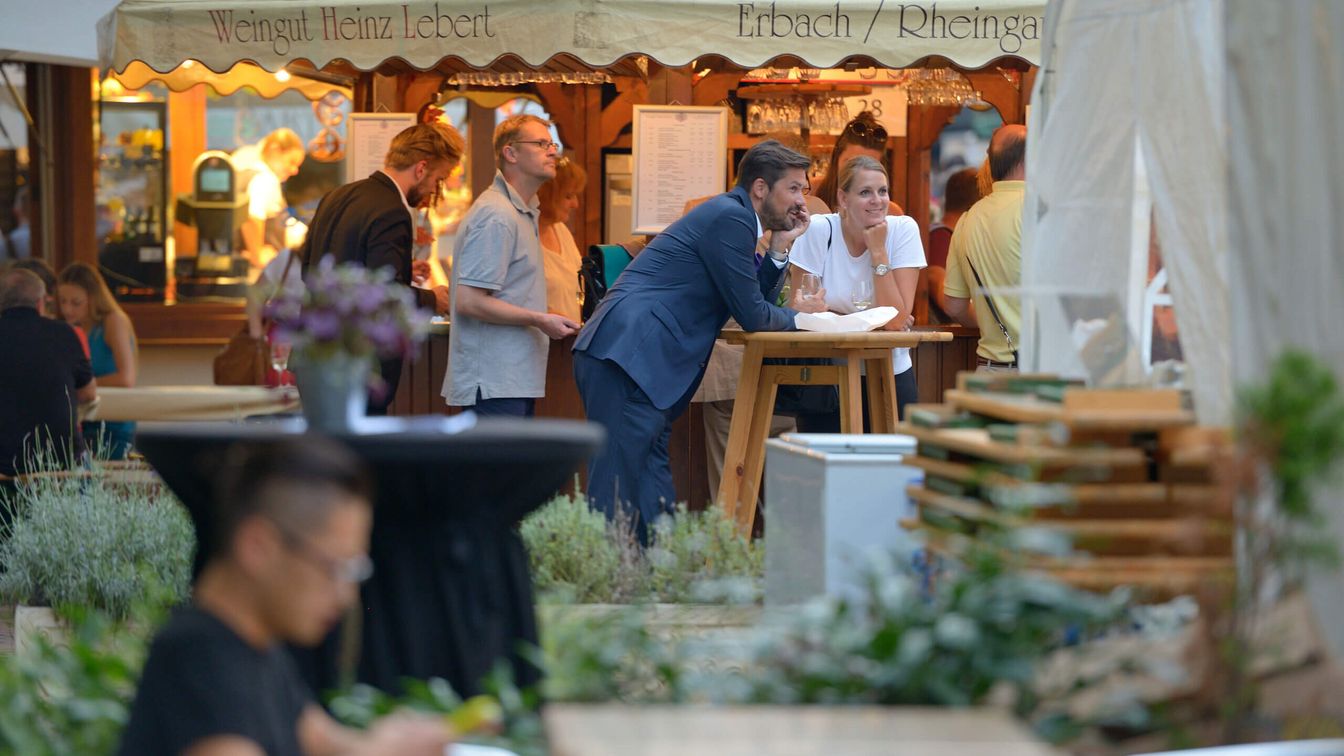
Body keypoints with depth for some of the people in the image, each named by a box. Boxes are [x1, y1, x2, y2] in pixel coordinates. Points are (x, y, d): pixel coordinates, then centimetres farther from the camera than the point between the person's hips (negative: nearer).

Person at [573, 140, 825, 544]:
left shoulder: (731, 215, 23)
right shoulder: (731, 217, -9)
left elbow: (750, 296, 26)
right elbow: (751, 315, -8)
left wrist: (779, 247, 16)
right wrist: (796, 315, 11)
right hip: (627, 359, -11)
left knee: (654, 496, 10)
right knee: (617, 495, -13)